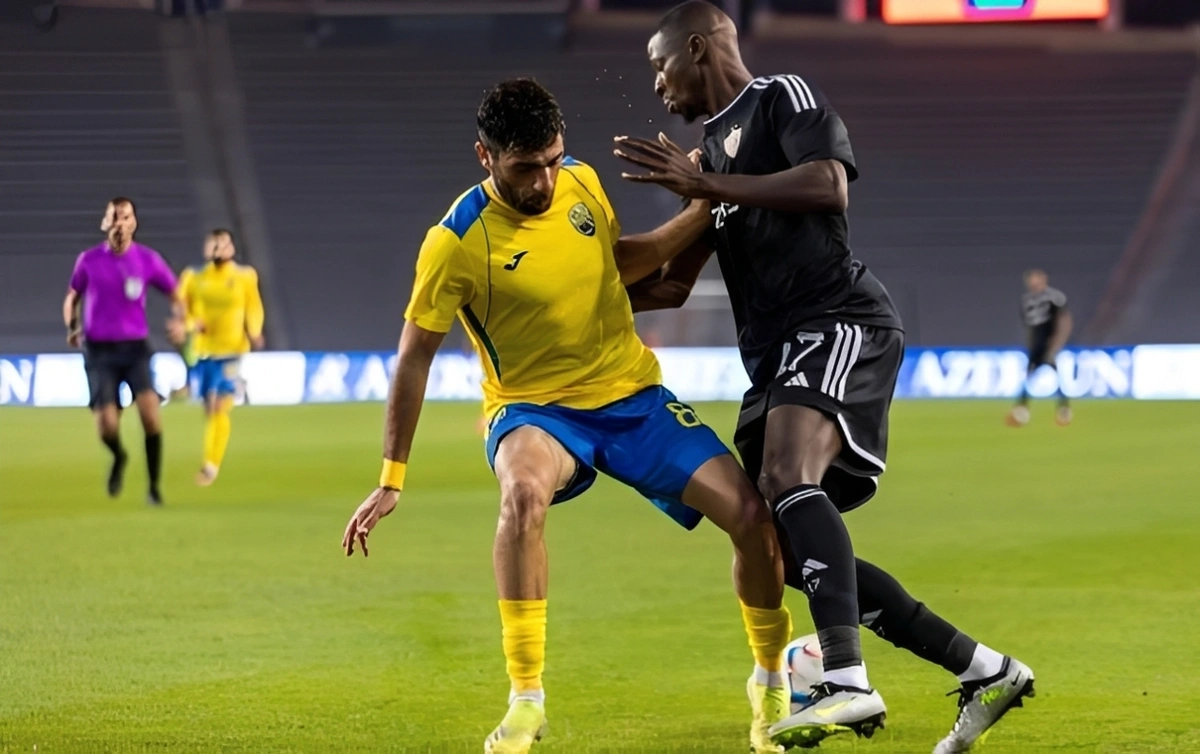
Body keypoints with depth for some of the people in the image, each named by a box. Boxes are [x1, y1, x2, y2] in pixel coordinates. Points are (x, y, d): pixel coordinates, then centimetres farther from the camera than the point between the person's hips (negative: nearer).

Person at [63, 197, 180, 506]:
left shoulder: (148, 260, 0)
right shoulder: (89, 260, 1)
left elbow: (175, 295, 10)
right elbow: (72, 297, 15)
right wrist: (72, 327, -3)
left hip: (135, 347, 0)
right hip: (99, 350, 1)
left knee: (149, 408, -23)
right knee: (106, 426, -7)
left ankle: (154, 485, -8)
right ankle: (118, 457, 32)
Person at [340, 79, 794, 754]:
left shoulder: (582, 182, -3)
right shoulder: (457, 243, -18)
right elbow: (415, 358, -10)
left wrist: (702, 216, 7)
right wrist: (391, 481, -9)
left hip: (634, 394, 5)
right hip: (534, 408, -5)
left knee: (752, 514, -9)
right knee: (523, 494, -40)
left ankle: (773, 684, 17)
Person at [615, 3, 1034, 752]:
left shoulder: (784, 97, 0)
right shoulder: (715, 148, 26)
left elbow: (828, 185, -20)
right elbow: (672, 285, 32)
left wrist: (701, 184, -20)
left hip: (839, 323, -10)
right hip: (778, 351, 10)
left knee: (787, 473, -33)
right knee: (784, 553, 3)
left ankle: (849, 683, -45)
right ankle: (985, 670, 8)